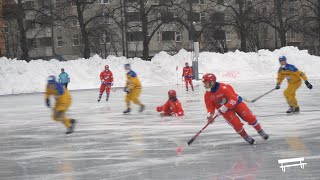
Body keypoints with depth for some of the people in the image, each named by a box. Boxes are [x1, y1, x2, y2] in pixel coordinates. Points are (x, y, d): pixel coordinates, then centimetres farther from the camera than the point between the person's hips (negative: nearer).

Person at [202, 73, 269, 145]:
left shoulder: (224, 87, -27)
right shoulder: (207, 95, -11)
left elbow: (233, 99, -29)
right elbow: (210, 107, -5)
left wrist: (224, 107, -37)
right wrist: (210, 115, -25)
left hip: (236, 103, -3)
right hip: (226, 111, 3)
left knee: (250, 117, -10)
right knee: (236, 123, -17)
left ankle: (261, 132, 11)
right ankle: (246, 138, 3)